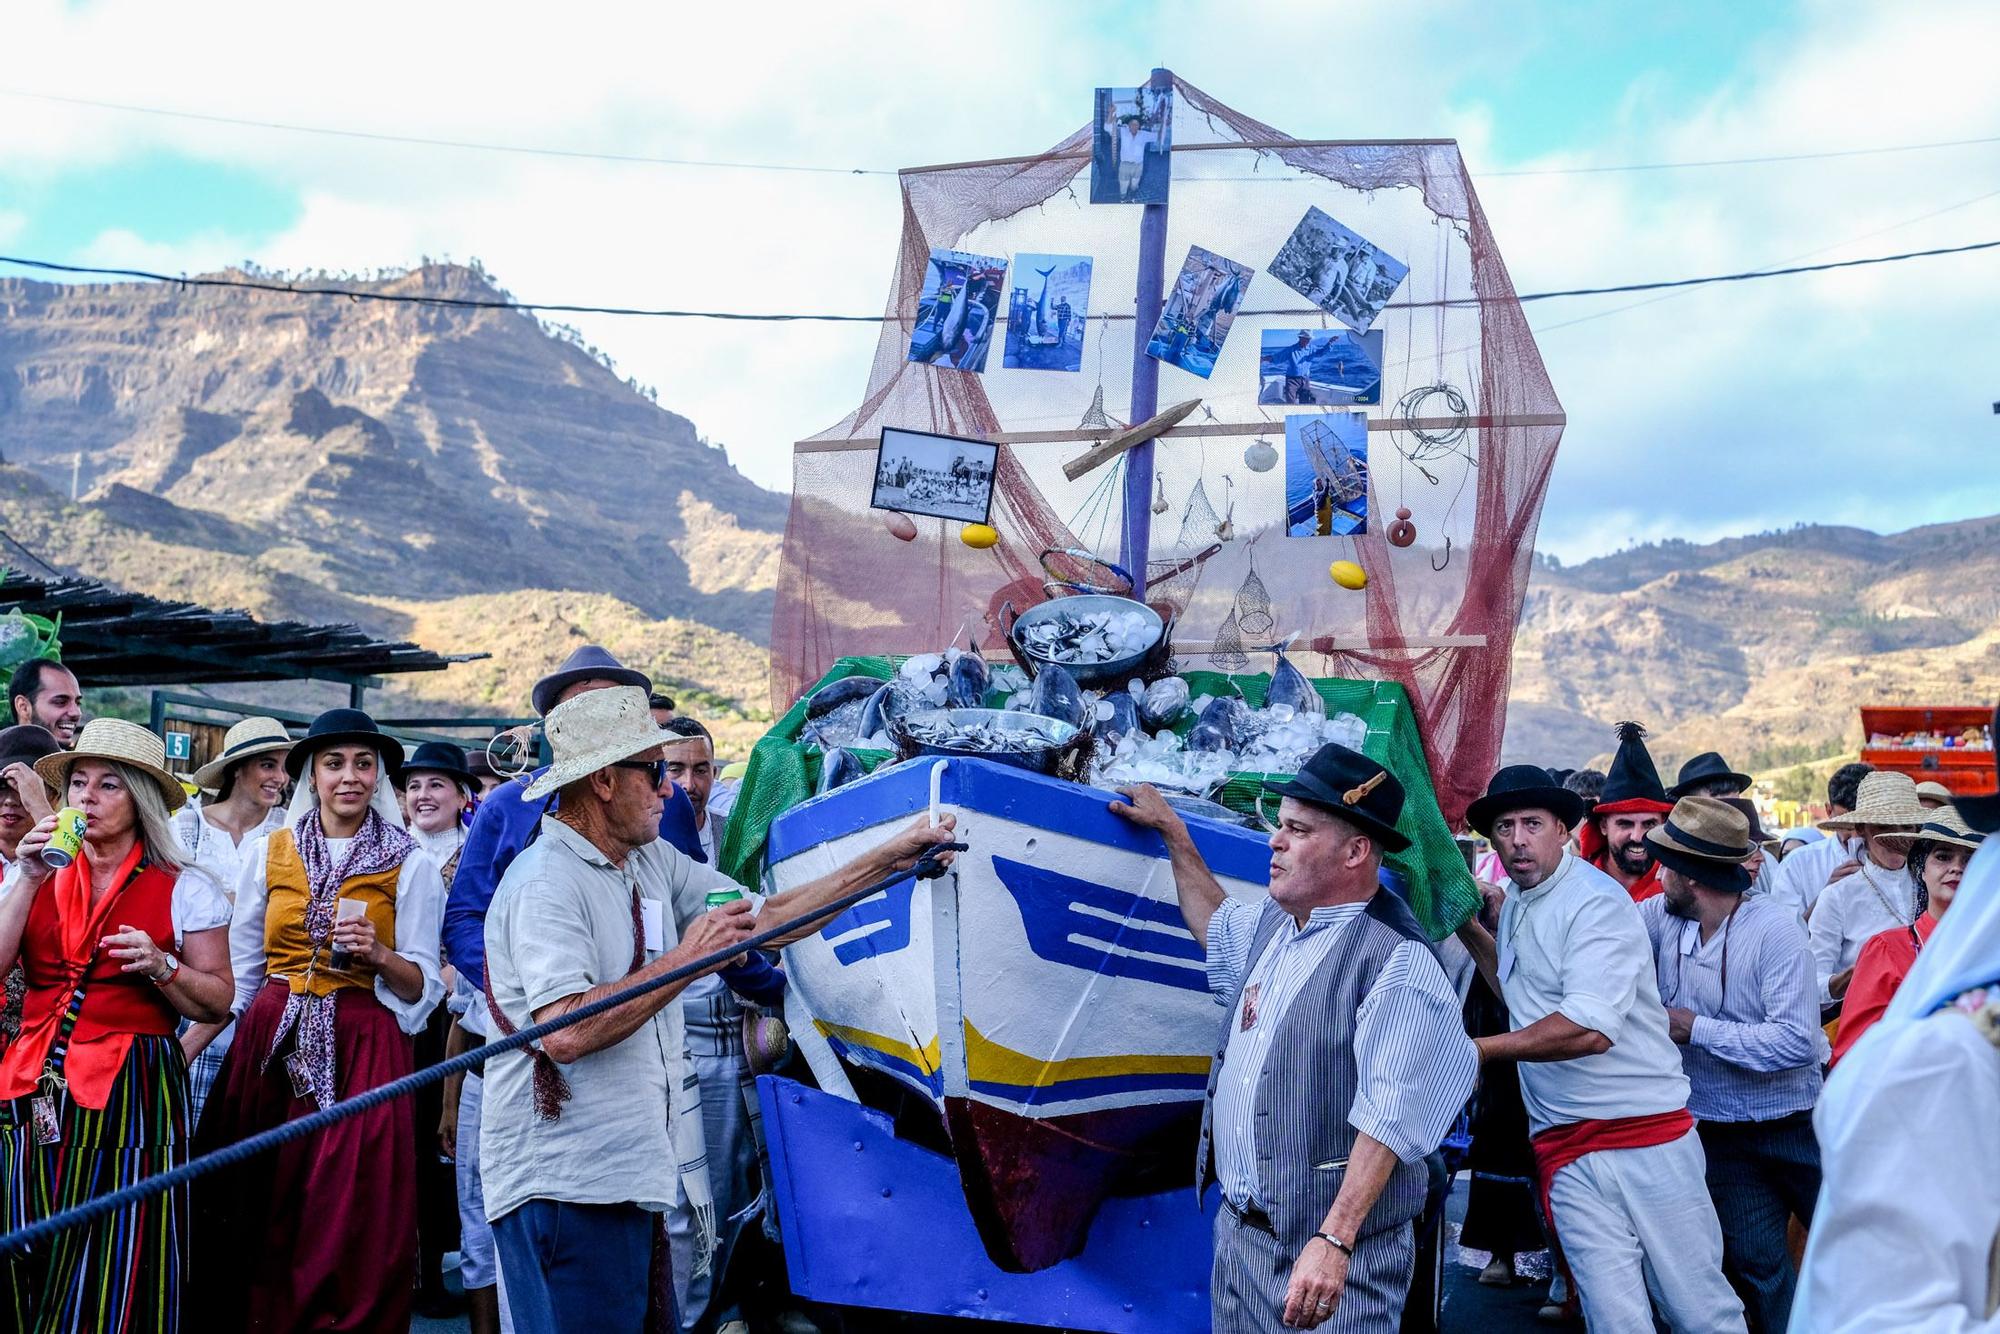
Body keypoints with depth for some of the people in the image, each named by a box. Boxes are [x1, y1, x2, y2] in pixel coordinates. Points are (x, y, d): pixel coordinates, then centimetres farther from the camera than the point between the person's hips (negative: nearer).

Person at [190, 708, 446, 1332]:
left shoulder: (411, 866, 0)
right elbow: (238, 970, 14)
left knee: (352, 1224, -4)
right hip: (270, 1046, 3)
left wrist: (378, 955, -18)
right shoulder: (268, 852, 7)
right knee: (261, 1220, 6)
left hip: (363, 1052, -2)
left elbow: (424, 985, 0)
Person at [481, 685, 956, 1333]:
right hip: (563, 1183, -9)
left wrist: (886, 861, 7)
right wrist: (686, 958, -22)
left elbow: (764, 920, 13)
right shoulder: (547, 883, -16)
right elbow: (564, 1033, -27)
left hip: (631, 1174, 9)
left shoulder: (654, 861, 12)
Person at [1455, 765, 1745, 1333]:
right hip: (1565, 1147, 6)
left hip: (1646, 1135, -6)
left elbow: (1590, 1028, -22)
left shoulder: (1596, 900, -12)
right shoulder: (1514, 902, 13)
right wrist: (1467, 928, 17)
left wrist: (1478, 1048, -15)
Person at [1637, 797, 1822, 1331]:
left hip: (1796, 1126, -4)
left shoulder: (1775, 930, -20)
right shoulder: (1662, 918, -5)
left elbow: (1796, 1041, -25)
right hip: (1721, 1136, 4)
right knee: (1756, 1265, 8)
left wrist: (1696, 1028, -20)